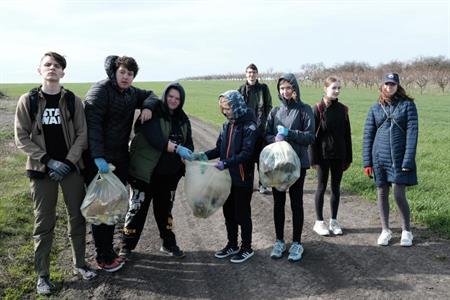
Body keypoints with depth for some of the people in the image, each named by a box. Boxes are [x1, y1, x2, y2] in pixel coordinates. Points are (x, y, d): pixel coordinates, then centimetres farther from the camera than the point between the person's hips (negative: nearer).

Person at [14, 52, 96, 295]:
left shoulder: (73, 101, 0)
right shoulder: (27, 101, -2)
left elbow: (82, 135, 1)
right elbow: (22, 138, -3)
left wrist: (68, 161, -11)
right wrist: (49, 161, -12)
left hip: (71, 167, 1)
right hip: (41, 170, -1)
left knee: (77, 218, 9)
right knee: (44, 223, 4)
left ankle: (79, 264, 27)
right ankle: (42, 275, 17)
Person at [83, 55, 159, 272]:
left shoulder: (132, 93, 10)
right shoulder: (100, 90, -12)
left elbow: (151, 95, 27)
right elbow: (92, 124, -21)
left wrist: (147, 106, 2)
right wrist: (98, 157, -29)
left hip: (120, 159, 8)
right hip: (99, 160, -8)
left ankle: (108, 250, 28)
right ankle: (103, 257, 11)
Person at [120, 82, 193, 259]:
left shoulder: (183, 120, 8)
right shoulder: (153, 114, -13)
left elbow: (188, 143, 9)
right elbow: (155, 139, -26)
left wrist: (190, 156, -11)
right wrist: (177, 148, -32)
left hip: (170, 173, 6)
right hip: (146, 171, -6)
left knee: (165, 209, 19)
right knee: (137, 208, 3)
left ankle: (168, 244, 32)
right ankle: (126, 246, 18)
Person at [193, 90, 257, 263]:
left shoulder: (249, 125, -13)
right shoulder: (227, 125, 9)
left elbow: (247, 153, -21)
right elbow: (220, 148, 9)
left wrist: (226, 163, -31)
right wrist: (203, 155, -7)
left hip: (242, 178, -7)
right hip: (227, 177, 7)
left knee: (242, 213, 5)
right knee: (228, 212, 16)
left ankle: (247, 248, 20)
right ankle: (232, 245, 32)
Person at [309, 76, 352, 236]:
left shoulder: (343, 109, 4)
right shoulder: (317, 109, -8)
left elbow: (347, 135, 8)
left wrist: (348, 158, 7)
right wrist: (313, 159, -12)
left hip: (339, 156, 4)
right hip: (323, 155, -4)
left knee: (336, 187, 11)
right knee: (322, 187, 6)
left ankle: (334, 221, 23)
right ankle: (319, 222, 17)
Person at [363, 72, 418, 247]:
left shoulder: (407, 105, -2)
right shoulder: (375, 108, 6)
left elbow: (412, 133, -7)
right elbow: (368, 135, 6)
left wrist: (408, 160, -14)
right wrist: (367, 162, 1)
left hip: (399, 159, -3)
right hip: (379, 159, 3)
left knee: (399, 195, -3)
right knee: (382, 193, 9)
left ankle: (406, 231, 18)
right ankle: (385, 230, 25)